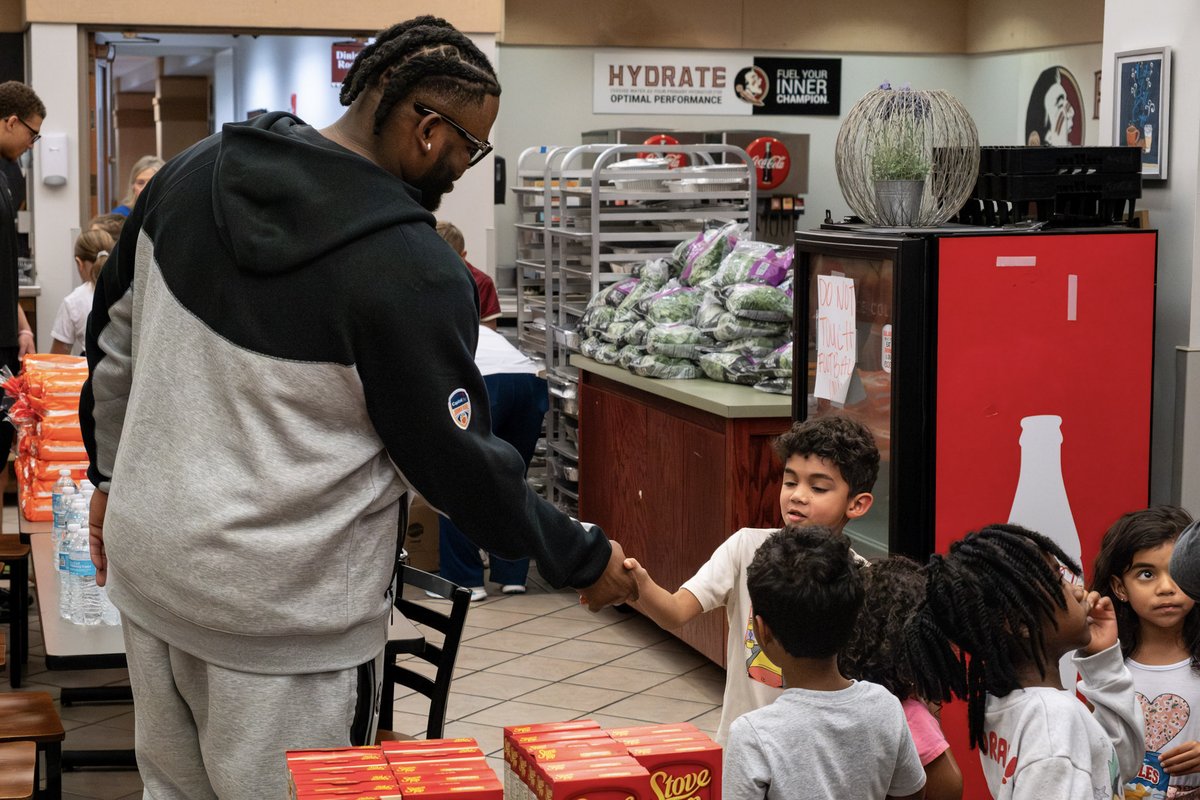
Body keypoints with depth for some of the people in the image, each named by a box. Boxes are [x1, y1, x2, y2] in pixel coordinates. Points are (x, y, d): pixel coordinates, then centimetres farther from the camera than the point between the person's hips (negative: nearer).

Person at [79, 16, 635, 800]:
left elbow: (113, 343, 10)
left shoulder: (190, 174, -1)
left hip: (148, 561, 7)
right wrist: (584, 559, 0)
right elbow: (457, 462, -14)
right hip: (285, 616, -7)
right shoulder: (411, 270, -21)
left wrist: (113, 471, 25)